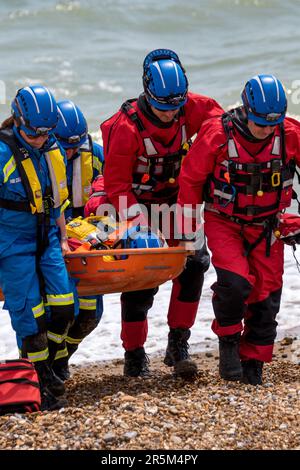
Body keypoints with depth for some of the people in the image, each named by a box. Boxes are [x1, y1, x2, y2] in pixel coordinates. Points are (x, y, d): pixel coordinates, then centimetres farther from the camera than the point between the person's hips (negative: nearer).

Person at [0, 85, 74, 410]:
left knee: (63, 307, -2)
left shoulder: (52, 149, 4)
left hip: (46, 239, 6)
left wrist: (62, 238, 18)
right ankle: (42, 383, 7)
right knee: (29, 314, -5)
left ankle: (46, 365, 20)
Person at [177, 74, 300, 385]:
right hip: (224, 223, -3)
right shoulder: (217, 135, -19)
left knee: (265, 296, 2)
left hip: (266, 227, 3)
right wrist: (186, 227, 0)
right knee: (235, 283, -23)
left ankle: (253, 367, 17)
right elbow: (190, 178, -6)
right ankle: (228, 339, 5)